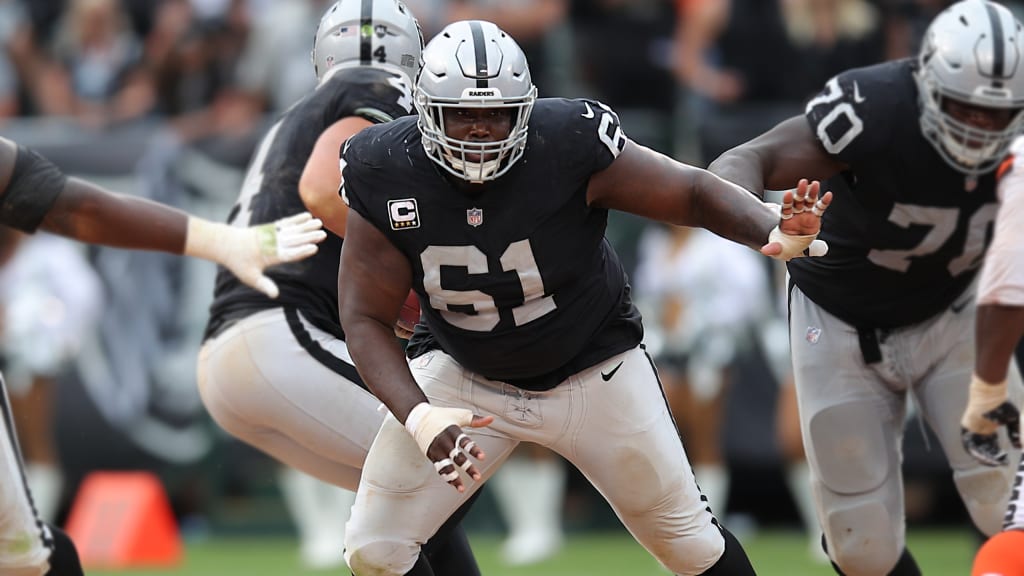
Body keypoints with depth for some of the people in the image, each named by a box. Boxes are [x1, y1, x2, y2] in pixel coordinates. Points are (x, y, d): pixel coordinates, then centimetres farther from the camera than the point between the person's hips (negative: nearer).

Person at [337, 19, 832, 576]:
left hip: (591, 371, -1)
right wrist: (418, 418, -32)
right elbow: (366, 320, -16)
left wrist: (775, 232, -40)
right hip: (461, 374, 1)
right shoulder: (387, 176, -21)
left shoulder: (568, 144, -28)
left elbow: (694, 192, -20)